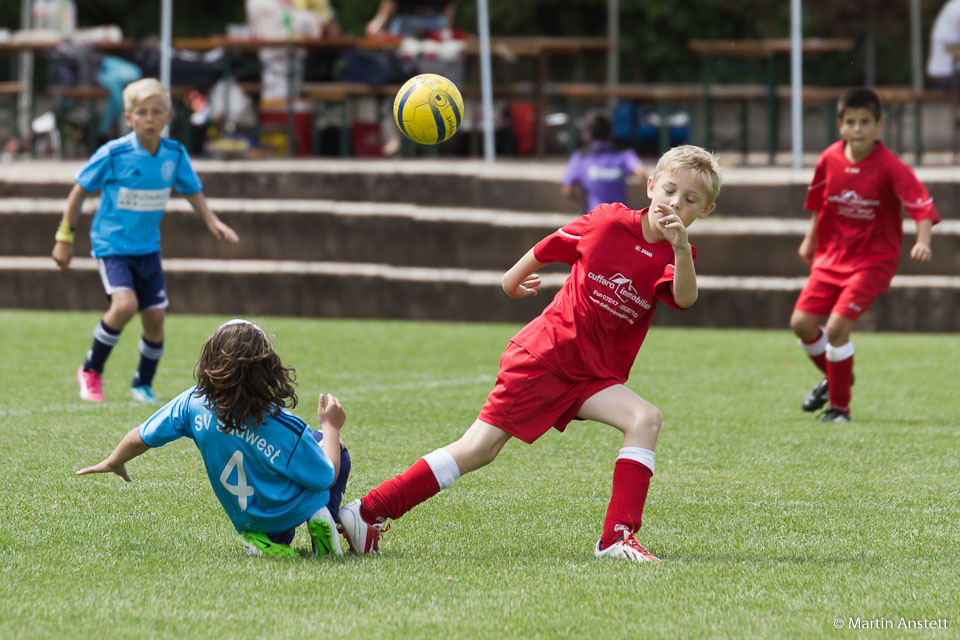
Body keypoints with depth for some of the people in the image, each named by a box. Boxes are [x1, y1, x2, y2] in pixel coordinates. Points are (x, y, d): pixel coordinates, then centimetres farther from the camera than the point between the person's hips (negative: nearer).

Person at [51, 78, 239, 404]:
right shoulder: (113, 154, -16)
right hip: (112, 243, -5)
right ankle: (91, 371, -4)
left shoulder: (175, 154, -4)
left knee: (155, 318, 1)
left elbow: (192, 191, 11)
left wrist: (212, 221, -6)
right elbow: (80, 190, -5)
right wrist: (65, 236, -1)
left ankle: (144, 383, 26)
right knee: (125, 304, -25)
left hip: (148, 247, 5)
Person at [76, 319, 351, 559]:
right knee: (334, 447, 22)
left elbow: (142, 438, -6)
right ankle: (321, 520, 0)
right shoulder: (287, 429, -30)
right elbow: (326, 478, -16)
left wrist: (112, 463, 15)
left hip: (245, 519, 4)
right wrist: (331, 427, -2)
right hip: (294, 511, -4)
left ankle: (274, 540, 8)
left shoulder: (195, 403, -20)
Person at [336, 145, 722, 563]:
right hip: (543, 354, -4)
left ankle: (617, 539, -21)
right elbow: (546, 250, 8)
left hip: (593, 377, 4)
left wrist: (681, 248, -44)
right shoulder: (607, 221, -9)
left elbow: (684, 299, -27)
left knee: (645, 419, -22)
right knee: (479, 449, -7)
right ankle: (368, 512, -1)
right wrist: (513, 282, 22)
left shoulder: (673, 257, -4)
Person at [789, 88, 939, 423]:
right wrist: (811, 237, 19)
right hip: (832, 256, 5)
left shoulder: (890, 167, -19)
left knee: (837, 327, -17)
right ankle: (833, 378, 31)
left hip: (873, 260, -5)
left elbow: (922, 206, -25)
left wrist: (922, 242, -40)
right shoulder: (830, 159, -4)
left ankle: (839, 406, 1)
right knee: (802, 322, 0)